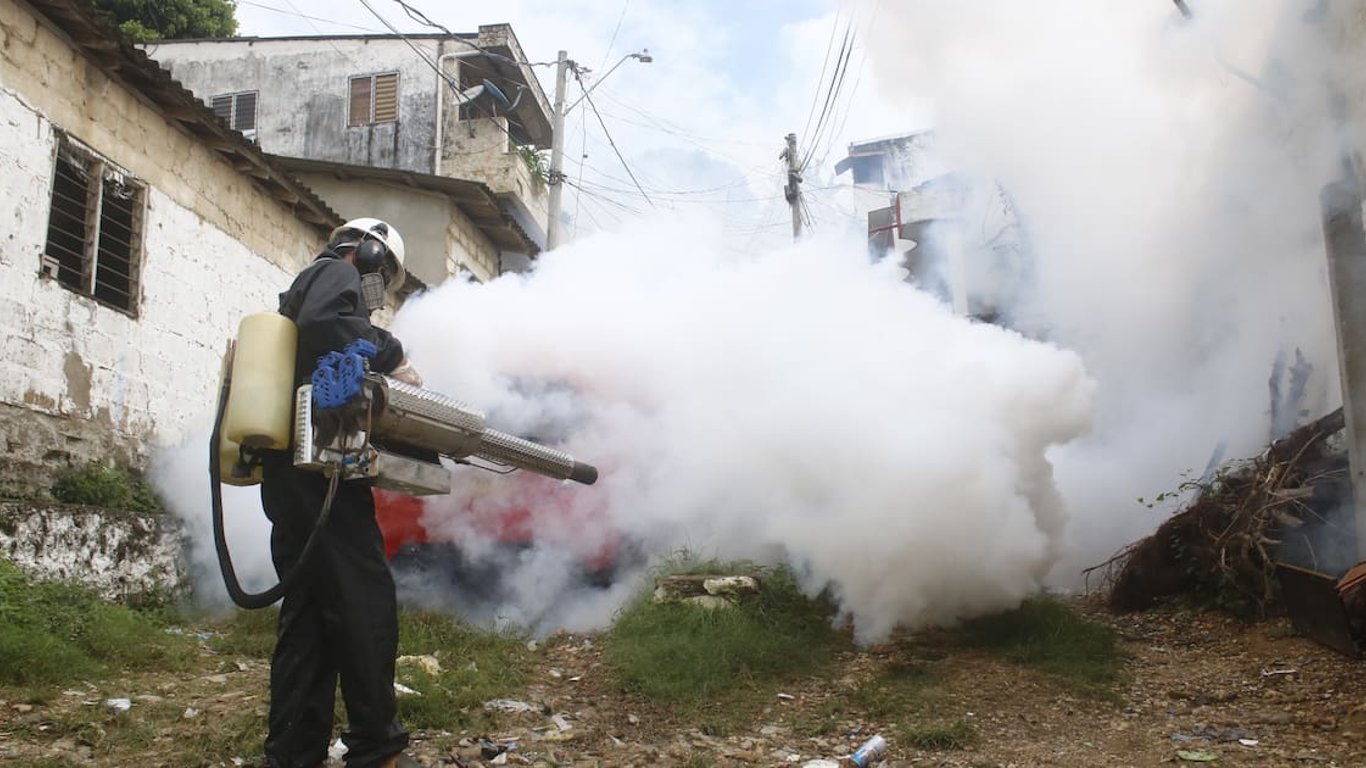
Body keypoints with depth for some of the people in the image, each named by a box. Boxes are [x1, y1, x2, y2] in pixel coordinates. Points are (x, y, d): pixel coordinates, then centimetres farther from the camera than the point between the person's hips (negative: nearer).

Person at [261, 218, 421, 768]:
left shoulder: (306, 288, 33)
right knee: (365, 601, -8)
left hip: (288, 471, 10)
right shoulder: (336, 273, 4)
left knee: (307, 610, 9)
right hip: (320, 466, -10)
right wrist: (390, 356, -11)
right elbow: (323, 324, -18)